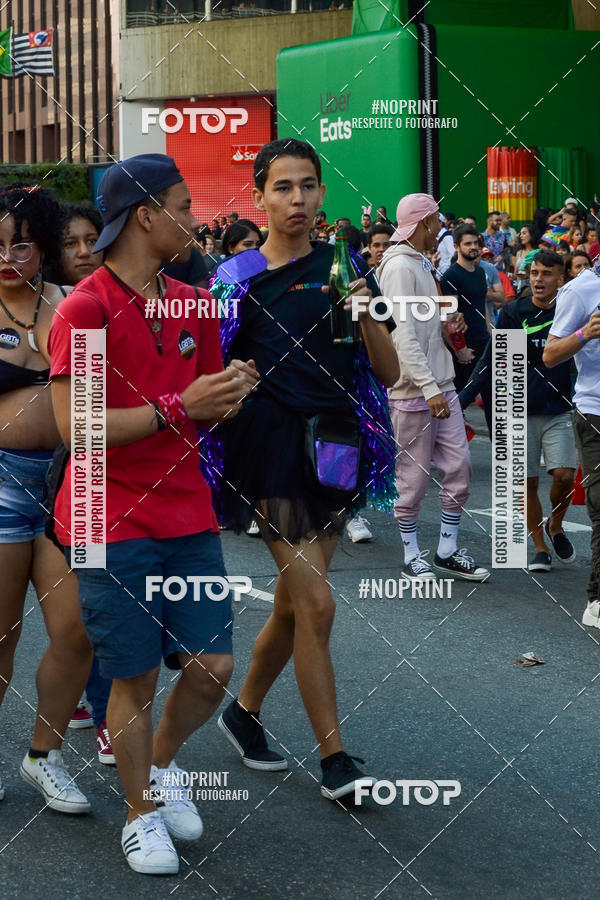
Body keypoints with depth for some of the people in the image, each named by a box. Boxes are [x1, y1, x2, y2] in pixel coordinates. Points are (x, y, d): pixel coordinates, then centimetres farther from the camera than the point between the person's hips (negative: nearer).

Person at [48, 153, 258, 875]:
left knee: (212, 666, 3)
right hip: (115, 525, -6)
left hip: (189, 516, 6)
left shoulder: (193, 304, 10)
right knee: (134, 677, 2)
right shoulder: (85, 309, -12)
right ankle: (142, 813, 21)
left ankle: (162, 764, 31)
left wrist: (230, 395, -5)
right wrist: (177, 407, -21)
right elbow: (75, 427, -18)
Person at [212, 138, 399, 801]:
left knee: (293, 602, 11)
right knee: (316, 603, -11)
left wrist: (366, 315, -14)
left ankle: (244, 711, 34)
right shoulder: (237, 277, 1)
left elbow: (389, 374, 2)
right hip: (272, 448, -4)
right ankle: (334, 760, -3)